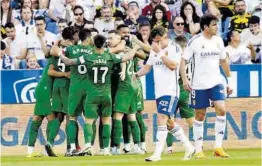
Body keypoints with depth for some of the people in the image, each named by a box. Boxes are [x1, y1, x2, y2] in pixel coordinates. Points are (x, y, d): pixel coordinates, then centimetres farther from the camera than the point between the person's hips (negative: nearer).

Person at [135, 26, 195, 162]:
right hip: (159, 91, 8)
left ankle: (157, 154, -18)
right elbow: (148, 67, 19)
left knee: (162, 119, -16)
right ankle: (189, 148, 24)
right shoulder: (154, 50, 13)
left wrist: (160, 52, -20)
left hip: (170, 91, -8)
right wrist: (136, 74, 5)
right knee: (168, 122, 12)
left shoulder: (174, 48, -7)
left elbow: (173, 65, -20)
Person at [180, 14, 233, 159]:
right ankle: (198, 150, 14)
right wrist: (184, 79, -17)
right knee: (200, 115, 4)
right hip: (199, 85, -3)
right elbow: (183, 61, -6)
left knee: (221, 109, -16)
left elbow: (223, 61, 16)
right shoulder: (195, 41, -9)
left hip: (216, 82, 3)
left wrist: (229, 81, 16)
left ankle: (218, 147, -11)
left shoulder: (218, 40, 5)